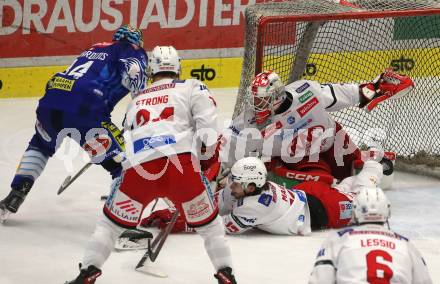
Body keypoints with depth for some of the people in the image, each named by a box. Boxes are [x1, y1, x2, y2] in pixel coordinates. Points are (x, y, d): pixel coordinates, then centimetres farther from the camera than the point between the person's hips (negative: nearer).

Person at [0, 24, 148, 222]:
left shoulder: (94, 50, 35)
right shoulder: (133, 52, 14)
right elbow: (133, 73, -8)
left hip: (50, 102, 7)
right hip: (84, 107, -7)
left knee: (40, 145, 35)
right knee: (120, 161, 2)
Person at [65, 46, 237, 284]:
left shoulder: (136, 101, 33)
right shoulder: (191, 88, 19)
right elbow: (207, 123, 3)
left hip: (138, 167, 2)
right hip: (180, 164, -2)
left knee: (112, 221, 21)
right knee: (207, 222, 18)